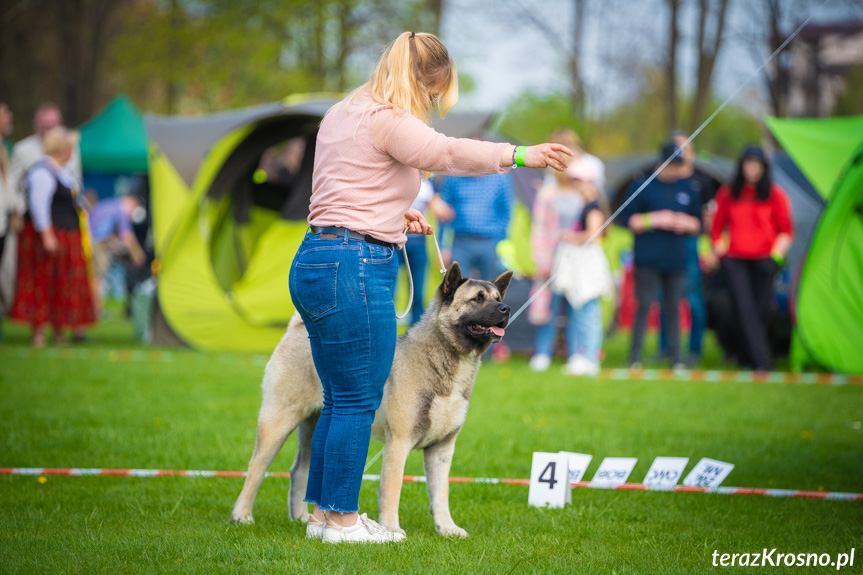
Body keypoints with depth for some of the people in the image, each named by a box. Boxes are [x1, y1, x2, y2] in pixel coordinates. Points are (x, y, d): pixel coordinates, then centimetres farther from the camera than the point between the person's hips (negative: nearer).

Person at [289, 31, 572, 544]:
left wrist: (394, 215, 22)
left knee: (341, 400, 15)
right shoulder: (386, 120, -12)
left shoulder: (345, 113, 20)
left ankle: (324, 513, 20)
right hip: (354, 269, -10)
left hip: (316, 262, 10)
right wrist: (518, 155, -19)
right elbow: (448, 153, -23)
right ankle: (343, 520, 2)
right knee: (358, 401, -3)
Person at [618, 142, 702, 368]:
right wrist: (655, 220, -12)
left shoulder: (688, 189, 14)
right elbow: (627, 220, 0)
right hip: (648, 259, -3)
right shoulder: (642, 186, 3)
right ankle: (635, 356, -4)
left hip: (676, 260, 3)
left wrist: (687, 223, -3)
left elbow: (699, 223, 20)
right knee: (644, 305, -7)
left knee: (673, 307, 3)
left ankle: (676, 356, 7)